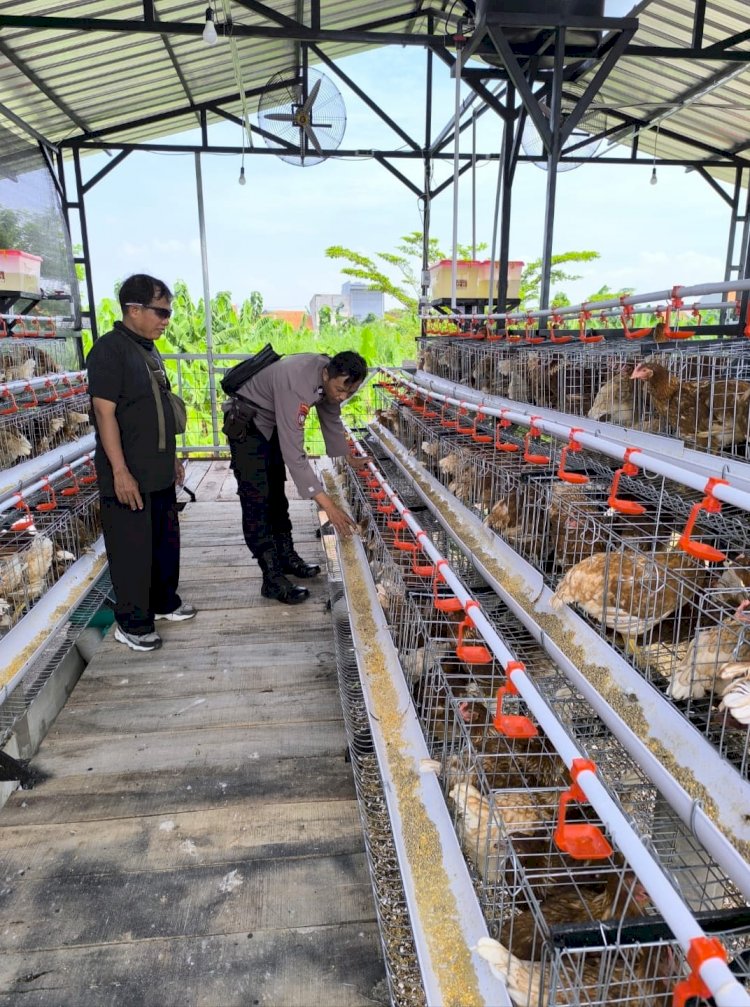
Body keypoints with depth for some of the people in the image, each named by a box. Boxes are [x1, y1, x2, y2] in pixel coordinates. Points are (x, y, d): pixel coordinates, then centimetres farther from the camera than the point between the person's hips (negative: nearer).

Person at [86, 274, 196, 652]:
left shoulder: (150, 351, 13)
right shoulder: (109, 350, -14)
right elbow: (105, 413, -19)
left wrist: (172, 458, 21)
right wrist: (120, 472, -22)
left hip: (160, 474, 9)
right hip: (129, 478, -9)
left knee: (166, 542, 19)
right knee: (132, 551, 1)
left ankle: (164, 601, 36)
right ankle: (131, 623, 16)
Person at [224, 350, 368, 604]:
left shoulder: (330, 378, -14)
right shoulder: (296, 383, -40)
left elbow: (331, 418, 7)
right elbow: (293, 452, -42)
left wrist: (350, 457, 15)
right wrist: (328, 505, -43)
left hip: (273, 424, 9)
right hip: (246, 422, -9)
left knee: (276, 493, 16)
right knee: (256, 500, -11)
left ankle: (286, 556, 29)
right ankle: (273, 579, -7)